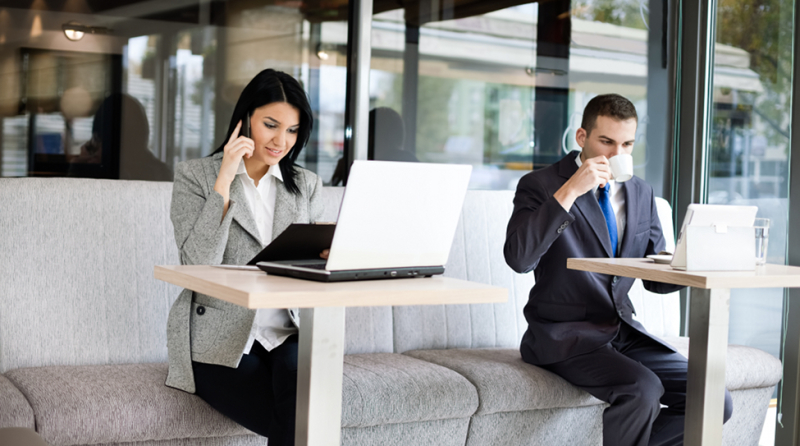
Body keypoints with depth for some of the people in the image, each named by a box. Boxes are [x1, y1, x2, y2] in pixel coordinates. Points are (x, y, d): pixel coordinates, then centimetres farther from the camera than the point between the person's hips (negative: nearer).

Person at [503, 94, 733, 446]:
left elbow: (656, 278, 16)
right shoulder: (540, 186, -6)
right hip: (566, 335, -6)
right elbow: (518, 258, -23)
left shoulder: (641, 194, 14)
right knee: (643, 389, -31)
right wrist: (569, 190, -25)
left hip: (624, 333, 7)